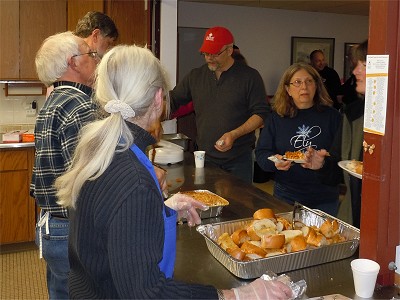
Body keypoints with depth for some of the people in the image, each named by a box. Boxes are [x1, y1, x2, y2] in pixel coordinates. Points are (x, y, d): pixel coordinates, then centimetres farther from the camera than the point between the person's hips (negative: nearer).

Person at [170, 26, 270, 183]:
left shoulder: (250, 76, -3)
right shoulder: (195, 76, 8)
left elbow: (261, 113, -6)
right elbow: (172, 100, 12)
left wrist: (234, 134, -19)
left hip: (239, 159, -3)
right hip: (204, 157, 3)